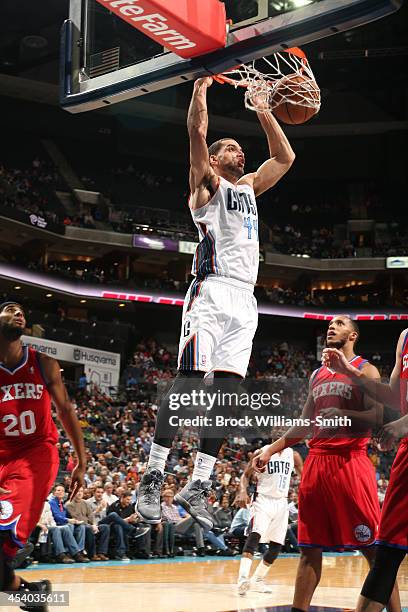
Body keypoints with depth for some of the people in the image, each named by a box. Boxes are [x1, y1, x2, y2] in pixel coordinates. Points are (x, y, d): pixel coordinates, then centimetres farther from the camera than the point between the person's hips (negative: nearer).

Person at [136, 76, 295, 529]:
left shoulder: (249, 187, 28)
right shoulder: (207, 182, 10)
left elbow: (285, 157, 28)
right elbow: (197, 130, -3)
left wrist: (262, 108, 27)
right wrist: (202, 84, 4)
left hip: (244, 298, 7)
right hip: (212, 291, -7)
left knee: (227, 389, 0)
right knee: (189, 378, -14)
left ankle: (196, 487, 1)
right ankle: (152, 478, -11)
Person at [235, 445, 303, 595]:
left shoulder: (293, 455, 5)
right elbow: (246, 474, -2)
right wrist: (243, 491, -20)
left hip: (281, 503, 5)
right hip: (262, 500, -5)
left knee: (276, 545, 5)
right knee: (255, 535, -25)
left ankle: (258, 580, 22)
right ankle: (243, 578, -35)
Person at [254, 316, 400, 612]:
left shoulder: (365, 370, 1)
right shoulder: (317, 375, 20)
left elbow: (378, 417, -10)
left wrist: (343, 415, -27)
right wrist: (271, 449, 18)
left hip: (351, 462, -6)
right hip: (317, 462, 6)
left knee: (372, 547, -6)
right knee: (309, 546, 7)